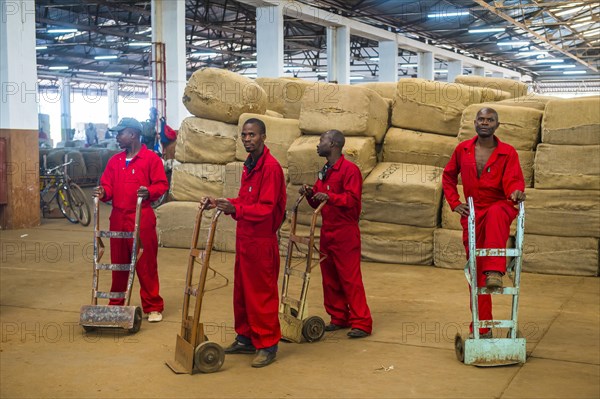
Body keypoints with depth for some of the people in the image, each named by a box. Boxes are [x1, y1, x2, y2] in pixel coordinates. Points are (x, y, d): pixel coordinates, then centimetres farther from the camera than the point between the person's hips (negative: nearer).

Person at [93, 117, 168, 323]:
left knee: (146, 263, -2)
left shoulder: (151, 158, -2)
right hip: (118, 219, 5)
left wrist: (149, 192, -23)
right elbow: (108, 185, 13)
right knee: (118, 263, 12)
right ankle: (116, 304, 24)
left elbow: (162, 184, -4)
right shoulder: (114, 161, 14)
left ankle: (153, 307, 7)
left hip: (142, 219, -5)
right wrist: (103, 192, -9)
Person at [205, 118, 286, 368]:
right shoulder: (249, 165, 14)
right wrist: (220, 204, 8)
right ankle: (246, 338, 27)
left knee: (262, 293, -2)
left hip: (261, 240, -9)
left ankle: (268, 345, 8)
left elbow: (265, 208, -21)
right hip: (244, 238, 9)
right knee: (242, 291, 15)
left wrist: (235, 209, -30)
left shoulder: (270, 166, -15)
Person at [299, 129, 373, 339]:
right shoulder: (324, 172, 17)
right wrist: (310, 194, 1)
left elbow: (352, 199, -20)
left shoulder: (350, 169, -10)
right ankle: (339, 318, 21)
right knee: (330, 278, 11)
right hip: (327, 232, 9)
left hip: (345, 233, -9)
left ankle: (361, 323, -4)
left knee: (350, 278, -8)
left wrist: (329, 197, -32)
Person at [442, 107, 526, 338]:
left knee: (495, 214, -42)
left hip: (499, 207, -2)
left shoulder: (507, 153, -3)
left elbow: (513, 180, -13)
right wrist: (454, 203, 5)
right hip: (472, 214, 3)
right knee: (476, 270, 2)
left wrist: (516, 192, -36)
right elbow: (448, 176, 17)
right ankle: (482, 328, 11)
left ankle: (495, 272, -45)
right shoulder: (462, 150, 5)